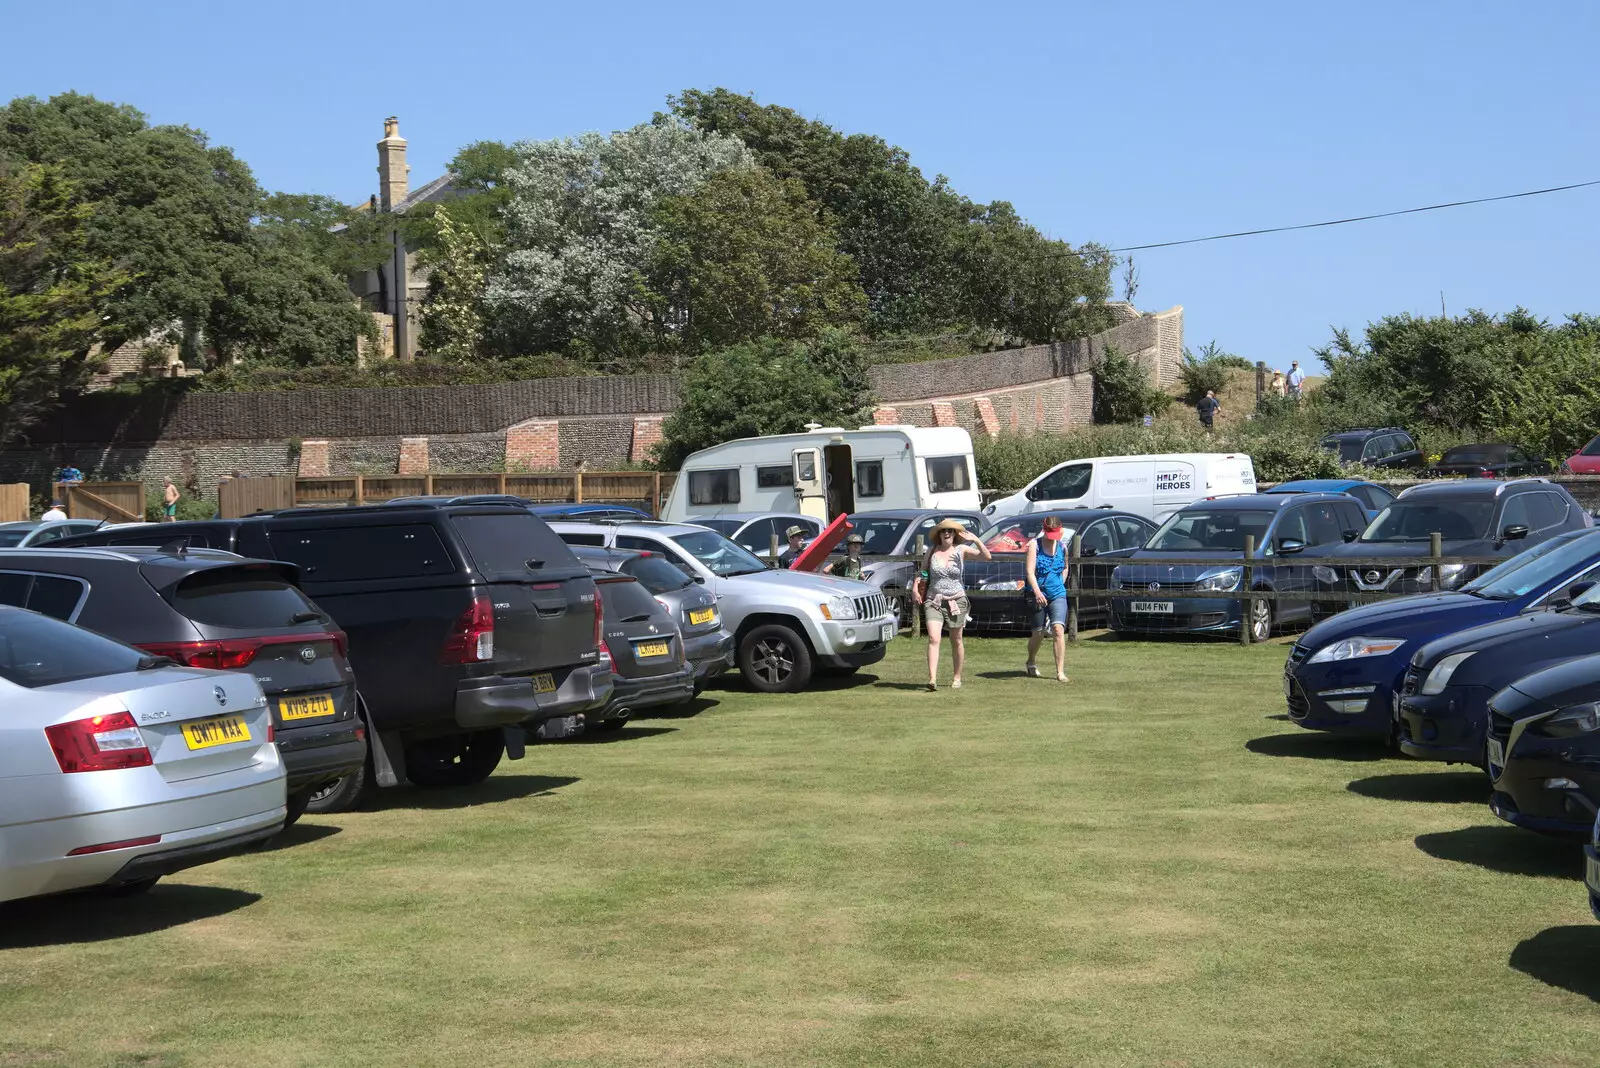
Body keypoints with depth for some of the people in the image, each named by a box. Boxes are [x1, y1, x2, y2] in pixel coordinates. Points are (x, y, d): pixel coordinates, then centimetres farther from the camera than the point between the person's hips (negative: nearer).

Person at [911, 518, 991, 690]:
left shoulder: (961, 550, -2)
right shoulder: (932, 551, 3)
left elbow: (987, 556, -13)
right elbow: (922, 572, 16)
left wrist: (976, 540, -25)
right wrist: (915, 587, 1)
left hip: (956, 600, 0)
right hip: (933, 600, 0)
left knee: (956, 641, 9)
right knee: (933, 639, -15)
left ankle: (957, 678, 24)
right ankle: (932, 679, -23)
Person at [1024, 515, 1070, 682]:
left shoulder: (1062, 547, 9)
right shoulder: (1034, 545, -3)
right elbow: (1030, 571, -13)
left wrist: (1060, 584, 11)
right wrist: (1037, 591, -27)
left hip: (1058, 595, 2)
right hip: (1038, 595, -2)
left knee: (1058, 629, -15)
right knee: (1038, 632, 6)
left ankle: (1060, 672, -17)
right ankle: (1030, 663, 35)